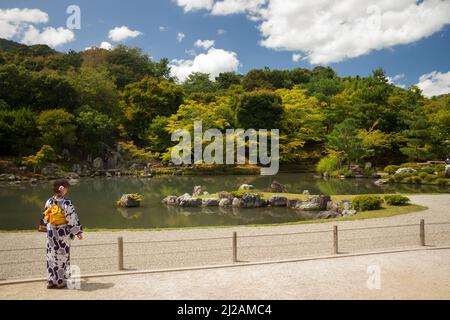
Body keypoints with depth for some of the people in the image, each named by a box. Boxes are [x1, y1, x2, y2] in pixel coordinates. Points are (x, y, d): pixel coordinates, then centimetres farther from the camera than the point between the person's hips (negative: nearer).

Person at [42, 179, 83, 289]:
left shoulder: (49, 202, -1)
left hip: (51, 232, 5)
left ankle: (51, 281, 19)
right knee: (63, 256, 6)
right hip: (63, 233, -5)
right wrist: (78, 231, -3)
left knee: (51, 256, 13)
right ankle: (61, 281, 14)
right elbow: (72, 218, -14)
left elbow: (44, 217, 9)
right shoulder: (66, 203, -17)